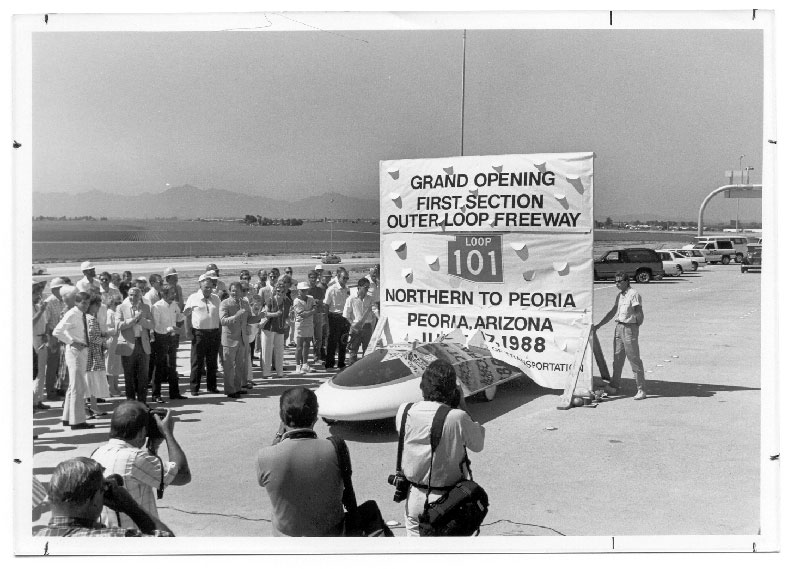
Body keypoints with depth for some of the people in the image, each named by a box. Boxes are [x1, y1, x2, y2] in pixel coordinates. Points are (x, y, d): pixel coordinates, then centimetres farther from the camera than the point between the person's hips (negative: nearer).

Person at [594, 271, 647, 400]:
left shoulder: (633, 294, -10)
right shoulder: (619, 296, 17)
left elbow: (638, 311, -18)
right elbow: (612, 312, 23)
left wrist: (636, 314, -36)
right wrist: (599, 325, 23)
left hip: (630, 328, -8)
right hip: (619, 327, 8)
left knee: (634, 359, -6)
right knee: (617, 358, 13)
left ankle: (641, 390, -2)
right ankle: (614, 386, 23)